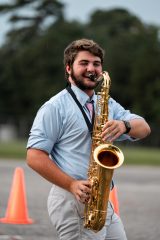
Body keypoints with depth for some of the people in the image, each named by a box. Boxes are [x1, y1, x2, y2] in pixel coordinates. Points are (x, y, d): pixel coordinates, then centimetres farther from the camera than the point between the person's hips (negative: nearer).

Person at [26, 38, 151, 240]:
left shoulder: (108, 105, 15)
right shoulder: (55, 107, -5)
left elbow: (143, 128, 3)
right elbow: (34, 156, -12)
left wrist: (124, 125, -19)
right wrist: (72, 185, -22)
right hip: (73, 202, -7)